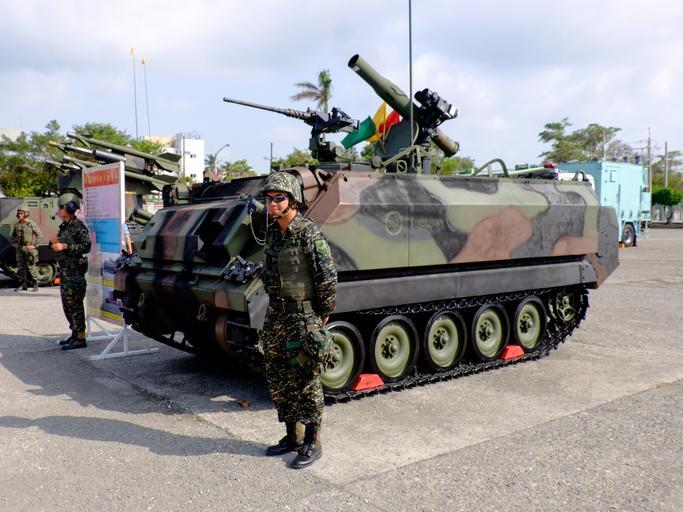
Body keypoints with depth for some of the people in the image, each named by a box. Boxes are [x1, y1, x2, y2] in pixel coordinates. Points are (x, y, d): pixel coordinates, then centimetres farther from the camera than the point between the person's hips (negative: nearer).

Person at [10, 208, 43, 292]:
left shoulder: (32, 224, -4)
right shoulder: (16, 225, 12)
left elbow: (40, 236, -5)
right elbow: (12, 237, 23)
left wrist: (34, 245, -11)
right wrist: (14, 244, 5)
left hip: (29, 249, -6)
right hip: (19, 249, 6)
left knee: (31, 267, -5)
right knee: (20, 267, 6)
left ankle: (35, 284, 3)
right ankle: (23, 284, 13)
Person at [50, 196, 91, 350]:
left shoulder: (78, 226, -12)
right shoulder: (64, 226, 16)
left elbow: (86, 246, -20)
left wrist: (65, 246, -21)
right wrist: (54, 244, 4)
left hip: (75, 270, -10)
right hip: (65, 270, 10)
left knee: (74, 304, -8)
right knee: (67, 304, 14)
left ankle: (80, 338, -4)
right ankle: (75, 334, 24)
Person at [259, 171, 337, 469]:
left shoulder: (309, 234, -16)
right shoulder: (272, 233, 8)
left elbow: (328, 278, -16)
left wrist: (323, 314, -10)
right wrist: (276, 304, 14)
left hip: (303, 317, -8)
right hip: (275, 316, 8)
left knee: (305, 382, 1)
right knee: (278, 381, 14)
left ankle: (312, 444, 15)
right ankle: (291, 437, 29)